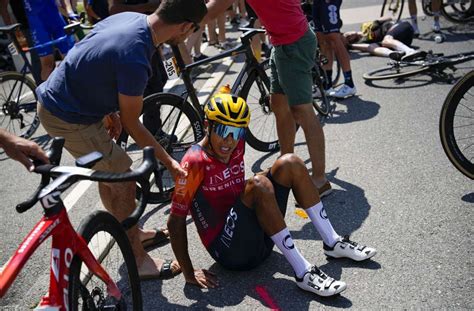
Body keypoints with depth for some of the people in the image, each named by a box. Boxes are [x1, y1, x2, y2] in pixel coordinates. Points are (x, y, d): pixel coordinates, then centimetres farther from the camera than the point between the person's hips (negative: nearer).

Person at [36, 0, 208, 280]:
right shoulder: (135, 59, -31)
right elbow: (132, 124, -18)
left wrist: (111, 112, 9)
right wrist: (168, 161, -8)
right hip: (68, 118, -9)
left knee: (108, 171, 21)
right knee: (124, 180, -2)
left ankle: (131, 233, 40)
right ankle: (139, 260, 12)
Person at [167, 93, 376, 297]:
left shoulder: (236, 146, 2)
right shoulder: (195, 162, -19)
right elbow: (176, 221, -19)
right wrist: (189, 273, -19)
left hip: (260, 240, 7)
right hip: (230, 251, -7)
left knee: (290, 163, -6)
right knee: (258, 185, -32)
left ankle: (333, 243, -1)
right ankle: (302, 273, -29)